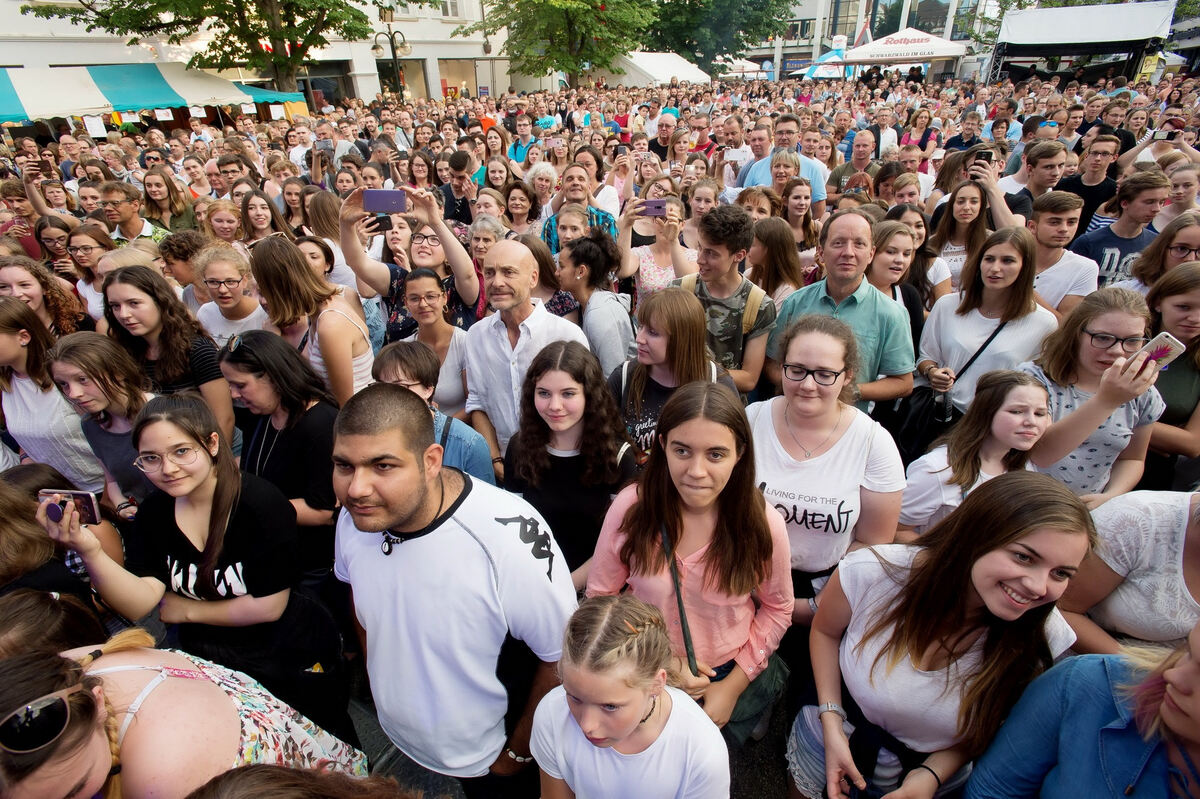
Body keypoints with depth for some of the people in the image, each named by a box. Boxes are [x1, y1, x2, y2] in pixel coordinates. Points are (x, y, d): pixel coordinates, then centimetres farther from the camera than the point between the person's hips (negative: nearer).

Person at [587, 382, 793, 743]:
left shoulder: (764, 524, -20)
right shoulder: (631, 507, -21)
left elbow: (776, 609, -3)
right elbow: (600, 595, -8)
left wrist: (733, 685, -7)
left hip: (734, 677, 0)